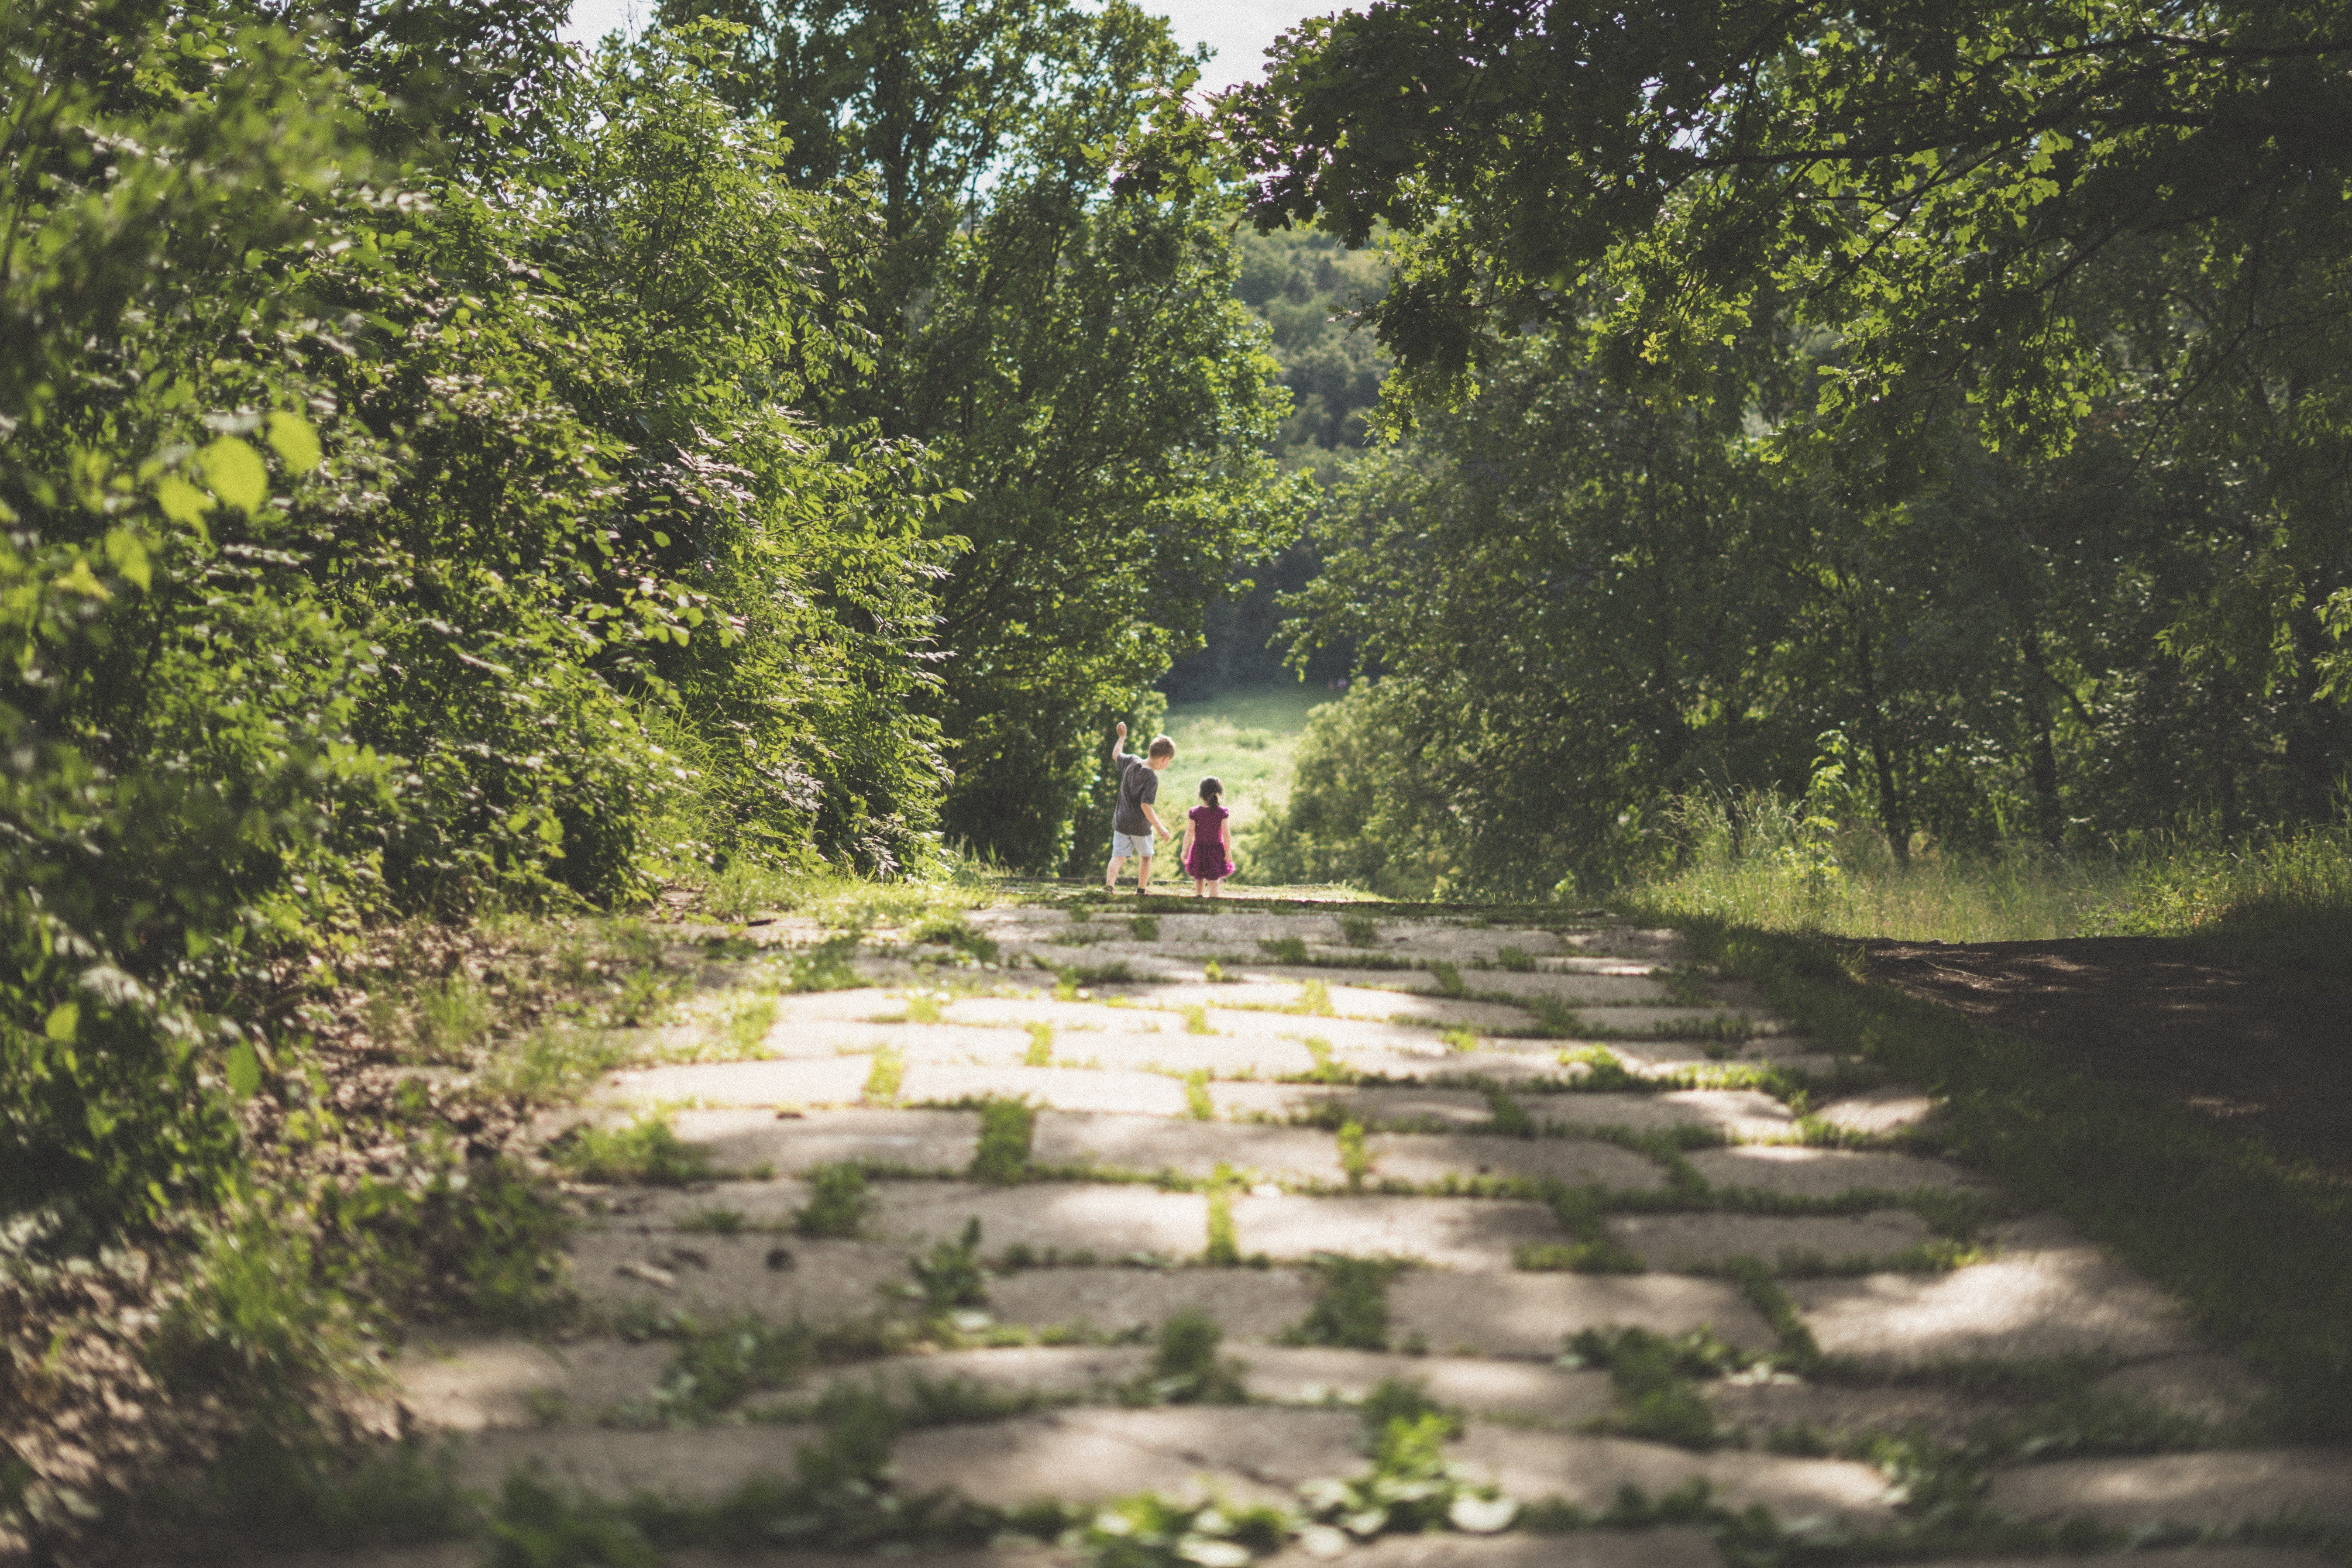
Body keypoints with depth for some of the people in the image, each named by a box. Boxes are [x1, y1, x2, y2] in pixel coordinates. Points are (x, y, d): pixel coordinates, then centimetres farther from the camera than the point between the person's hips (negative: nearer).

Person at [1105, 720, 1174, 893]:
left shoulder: (1132, 762, -1)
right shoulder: (1152, 778, -20)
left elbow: (1116, 755, 21)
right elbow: (1146, 806, -24)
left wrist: (1122, 737, 37)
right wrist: (1160, 829, -20)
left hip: (1121, 821, 5)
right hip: (1141, 825, -5)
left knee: (1118, 856, 1)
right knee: (1145, 857, 17)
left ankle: (1109, 885, -20)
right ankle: (1142, 890, 26)